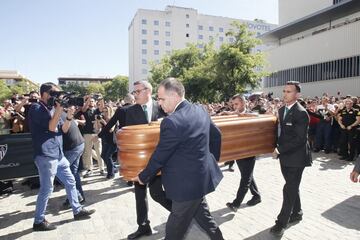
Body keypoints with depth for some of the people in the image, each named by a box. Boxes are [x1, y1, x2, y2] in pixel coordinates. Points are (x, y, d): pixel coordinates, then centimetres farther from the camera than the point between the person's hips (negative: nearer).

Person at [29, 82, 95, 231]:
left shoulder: (52, 108, 14)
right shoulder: (36, 108, -10)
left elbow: (64, 129, 11)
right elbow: (51, 127, -21)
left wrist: (69, 115, -4)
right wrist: (59, 107, -17)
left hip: (58, 155, 8)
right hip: (46, 156, -8)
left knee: (70, 182, 13)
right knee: (46, 189, 0)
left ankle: (77, 211, 25)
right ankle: (39, 221, 17)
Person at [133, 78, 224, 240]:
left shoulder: (172, 122, -26)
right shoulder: (200, 110, 1)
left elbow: (159, 156, -17)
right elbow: (216, 135, 13)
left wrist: (143, 177, 0)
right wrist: (212, 160, 26)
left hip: (186, 184, -8)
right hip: (201, 176, 8)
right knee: (202, 216, 27)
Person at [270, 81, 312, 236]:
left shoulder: (301, 113, -18)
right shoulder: (282, 110, 8)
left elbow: (299, 139, -23)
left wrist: (280, 150, -22)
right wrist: (277, 148, 4)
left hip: (296, 157, -8)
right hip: (285, 156, 8)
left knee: (289, 190, -2)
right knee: (292, 188, 20)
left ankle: (282, 222, 8)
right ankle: (296, 213, 38)